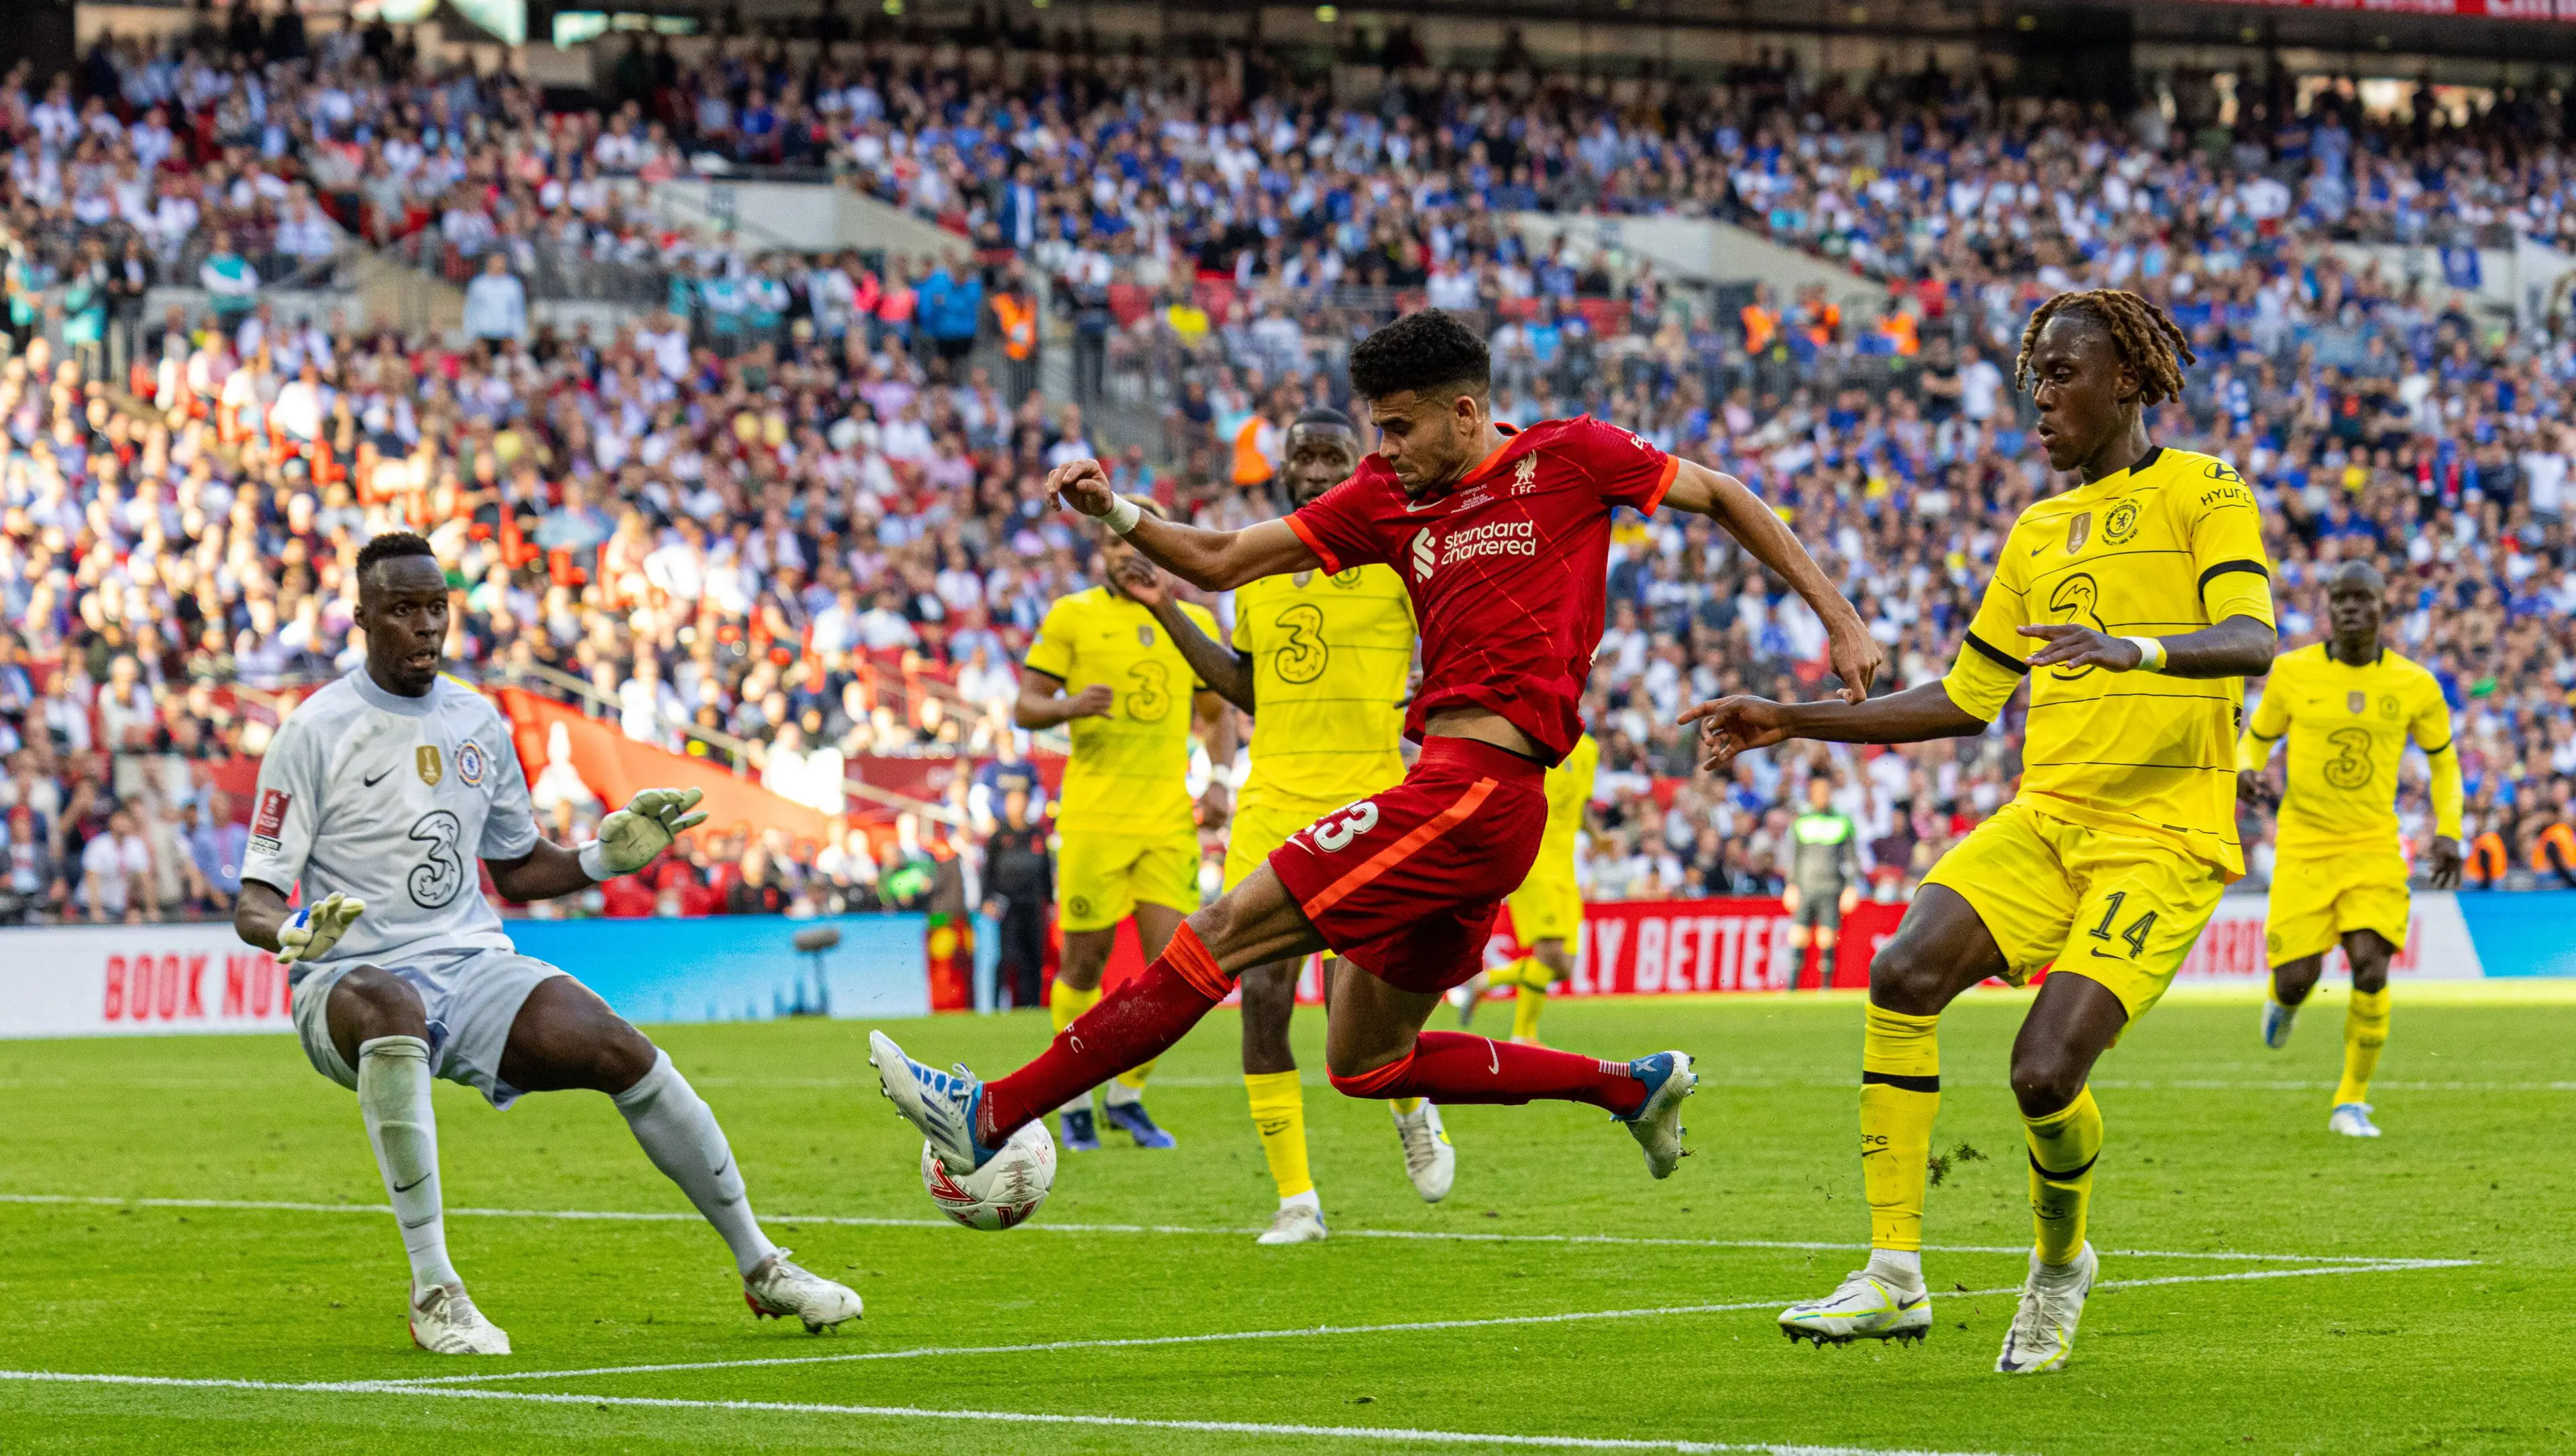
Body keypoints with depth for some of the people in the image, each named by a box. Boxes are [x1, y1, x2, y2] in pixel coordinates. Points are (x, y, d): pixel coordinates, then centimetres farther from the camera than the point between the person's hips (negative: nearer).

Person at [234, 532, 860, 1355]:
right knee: (392, 1010, -41)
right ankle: (433, 1292, -37)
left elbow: (519, 870, 23)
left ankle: (760, 1267, 3)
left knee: (619, 1049, -15)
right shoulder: (317, 732, -6)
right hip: (354, 981, -5)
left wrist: (608, 857, 5)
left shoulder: (480, 723, 12)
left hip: (473, 966, 5)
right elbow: (253, 903, -7)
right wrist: (295, 932, -30)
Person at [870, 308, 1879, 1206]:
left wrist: (1836, 616, 11)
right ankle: (1631, 1086, 22)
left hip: (1475, 788, -9)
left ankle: (993, 1118, -12)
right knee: (1367, 1064, 14)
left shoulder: (1569, 457, 1)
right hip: (1453, 793, 9)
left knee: (1225, 932, -11)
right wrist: (1115, 514, 0)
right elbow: (1221, 562, 17)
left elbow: (1725, 498, 13)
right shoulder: (1388, 498, 17)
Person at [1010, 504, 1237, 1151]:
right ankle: (1073, 1099, 18)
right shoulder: (1072, 616, 0)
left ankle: (1127, 1096, 15)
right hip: (1094, 820, -3)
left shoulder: (1194, 624, 11)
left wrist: (1219, 778, 3)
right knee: (1085, 963, 0)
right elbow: (1026, 708, 0)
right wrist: (1070, 706, -21)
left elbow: (1216, 715, 21)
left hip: (1169, 822, 3)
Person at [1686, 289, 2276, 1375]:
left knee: (2045, 1071, -19)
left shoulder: (2203, 494, 0)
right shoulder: (2038, 533, 20)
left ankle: (2062, 1264, 13)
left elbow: (2251, 643, -18)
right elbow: (1963, 700, 25)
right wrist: (1792, 722, 18)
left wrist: (2138, 649, -38)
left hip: (2162, 836, -6)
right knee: (1904, 971, -21)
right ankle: (1894, 1275, -17)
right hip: (2045, 818, 6)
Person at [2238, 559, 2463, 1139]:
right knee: (2297, 979, -9)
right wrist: (2247, 770, -12)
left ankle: (2353, 1102, -3)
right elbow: (2257, 736, 12)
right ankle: (2286, 999, 33)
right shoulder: (2292, 673, -2)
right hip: (2304, 845, 0)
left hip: (2374, 846, 0)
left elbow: (2443, 759, 15)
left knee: (2370, 965, -19)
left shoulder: (2415, 686, 0)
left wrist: (2448, 831, 2)